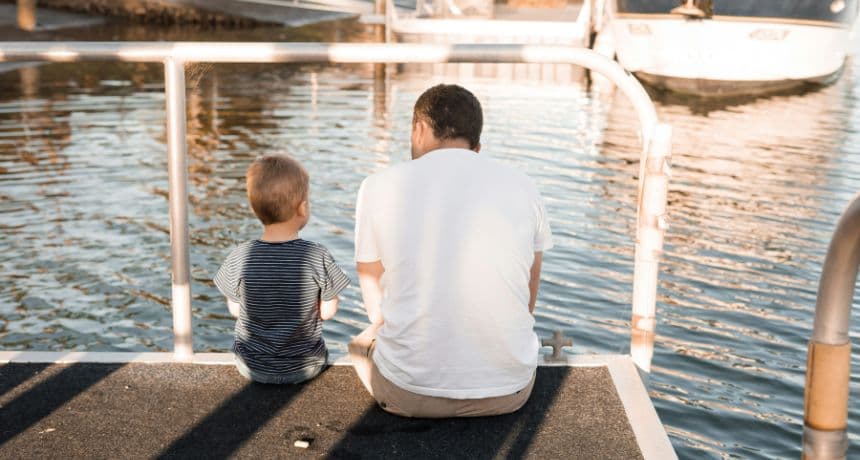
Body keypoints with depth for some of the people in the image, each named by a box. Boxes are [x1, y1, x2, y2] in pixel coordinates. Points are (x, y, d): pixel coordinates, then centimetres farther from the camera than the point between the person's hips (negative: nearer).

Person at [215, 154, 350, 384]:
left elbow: (235, 310, -4)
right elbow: (328, 311, -10)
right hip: (305, 367, -1)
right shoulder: (318, 256, -20)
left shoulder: (238, 259, -17)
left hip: (253, 368, 1)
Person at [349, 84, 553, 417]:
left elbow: (376, 305, 7)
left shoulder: (379, 187, -3)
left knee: (363, 342, 33)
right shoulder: (522, 188, 1)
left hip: (409, 393, -2)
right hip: (509, 392, 2)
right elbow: (528, 298, 11)